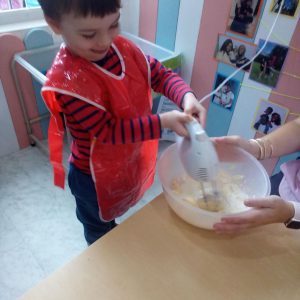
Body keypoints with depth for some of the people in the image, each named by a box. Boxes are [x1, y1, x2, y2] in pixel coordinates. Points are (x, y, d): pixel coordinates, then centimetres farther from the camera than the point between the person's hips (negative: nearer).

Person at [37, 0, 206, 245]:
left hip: (129, 162, 5)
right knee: (100, 231, 26)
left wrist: (187, 96, -27)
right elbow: (107, 130, -30)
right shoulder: (65, 81, -32)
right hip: (95, 176, -5)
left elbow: (160, 74, -8)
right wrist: (163, 122, -33)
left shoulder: (121, 47, -12)